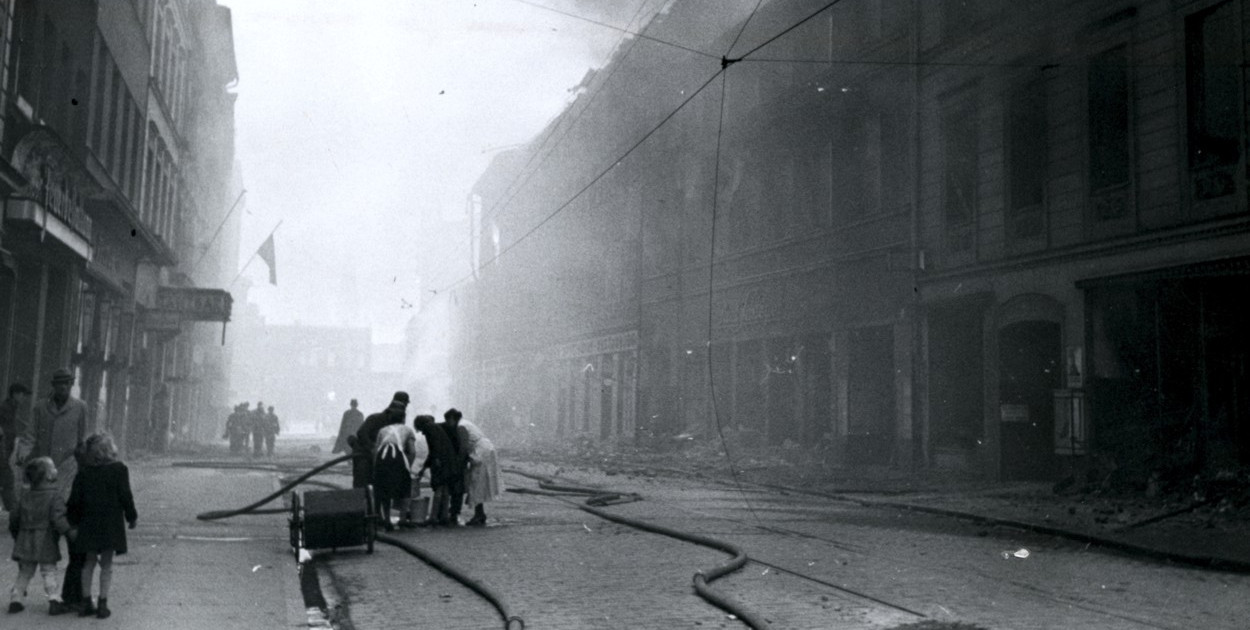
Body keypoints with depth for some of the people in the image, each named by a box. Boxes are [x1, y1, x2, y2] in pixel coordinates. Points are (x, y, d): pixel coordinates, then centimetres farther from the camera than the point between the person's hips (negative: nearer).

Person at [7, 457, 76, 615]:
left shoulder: (26, 496, 8)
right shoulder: (54, 495, -12)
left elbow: (14, 519, 13)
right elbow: (57, 519, -23)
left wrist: (16, 536, 27)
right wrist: (69, 532, -20)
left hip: (26, 542, 5)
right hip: (46, 543, -5)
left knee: (24, 572, 16)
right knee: (49, 572, 0)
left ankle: (15, 599, 16)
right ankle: (54, 601, -4)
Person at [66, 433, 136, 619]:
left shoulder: (84, 472, 1)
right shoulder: (119, 470, -7)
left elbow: (75, 499, 1)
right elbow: (125, 496, -7)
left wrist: (72, 520, 12)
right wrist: (131, 517, 4)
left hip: (89, 523, 3)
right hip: (111, 523, -3)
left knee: (89, 562, 14)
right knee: (106, 565, 5)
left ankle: (86, 602, 17)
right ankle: (102, 604, 4)